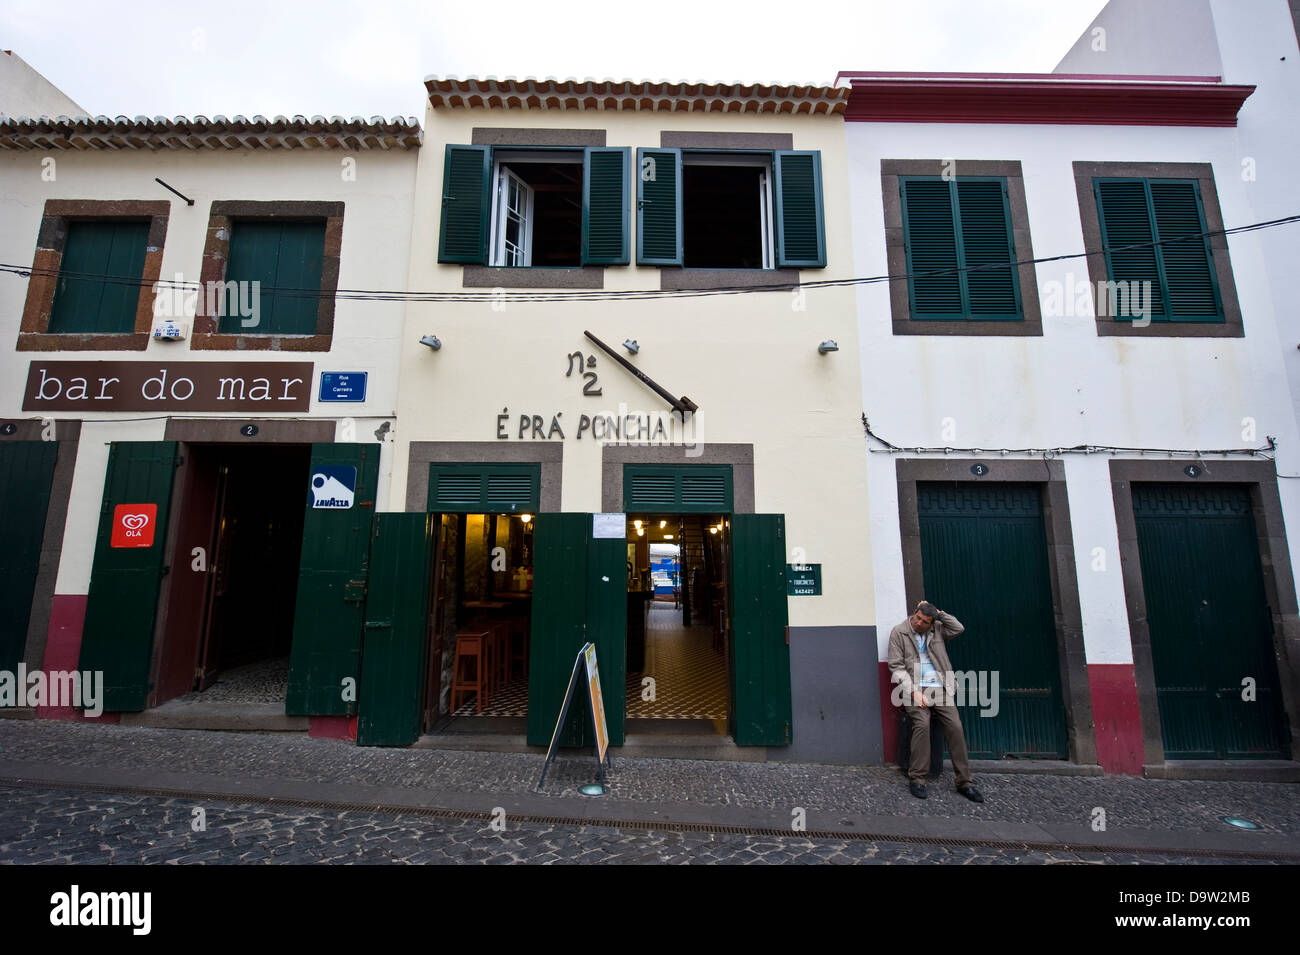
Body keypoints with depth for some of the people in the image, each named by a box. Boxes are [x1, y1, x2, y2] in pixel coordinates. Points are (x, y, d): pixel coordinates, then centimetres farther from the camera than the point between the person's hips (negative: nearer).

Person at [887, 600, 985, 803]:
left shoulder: (937, 629, 12)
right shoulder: (899, 633, 0)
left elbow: (958, 628, -3)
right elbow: (896, 667, -4)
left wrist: (938, 613, -3)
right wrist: (913, 691, -14)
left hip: (940, 688, 4)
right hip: (915, 688, -3)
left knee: (955, 726, -14)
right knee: (922, 724, -25)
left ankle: (965, 782, 0)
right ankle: (916, 779, -14)